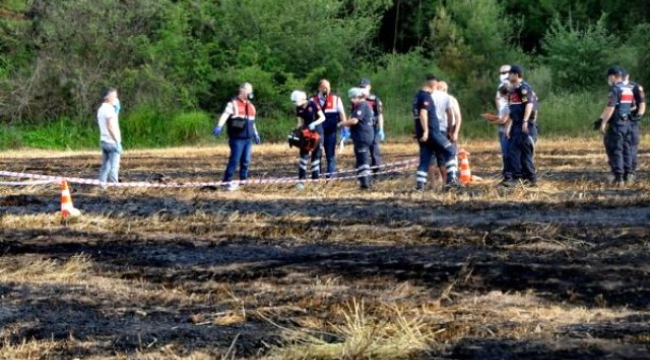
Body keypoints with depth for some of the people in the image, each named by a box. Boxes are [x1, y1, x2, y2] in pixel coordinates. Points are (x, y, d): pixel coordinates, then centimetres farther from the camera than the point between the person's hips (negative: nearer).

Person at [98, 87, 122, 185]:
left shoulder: (101, 109, 15)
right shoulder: (109, 109, -14)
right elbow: (111, 127, -21)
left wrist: (116, 110, 15)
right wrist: (118, 142, -20)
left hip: (103, 141, 9)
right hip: (112, 141, -9)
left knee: (105, 166, 12)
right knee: (114, 167, -8)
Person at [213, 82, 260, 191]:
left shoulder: (251, 106, 17)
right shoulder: (233, 103, -7)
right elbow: (225, 115, -22)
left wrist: (256, 134, 29)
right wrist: (219, 126, -38)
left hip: (248, 139, 7)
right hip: (237, 139, -7)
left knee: (246, 161, 8)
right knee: (234, 160, -9)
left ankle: (243, 181, 17)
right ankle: (227, 182, -4)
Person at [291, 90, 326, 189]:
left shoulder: (312, 104, -13)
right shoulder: (299, 109, 2)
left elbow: (322, 117, -12)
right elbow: (300, 123, 10)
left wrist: (314, 124, -27)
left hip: (317, 132, -4)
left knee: (316, 156, 1)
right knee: (303, 155, -5)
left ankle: (315, 179, 9)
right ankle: (301, 180, -6)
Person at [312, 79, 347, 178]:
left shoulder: (336, 99, 3)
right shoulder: (313, 100, 6)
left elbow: (341, 114, 2)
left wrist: (345, 129, -3)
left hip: (330, 132, -1)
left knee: (330, 154, 3)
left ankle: (330, 175, 9)